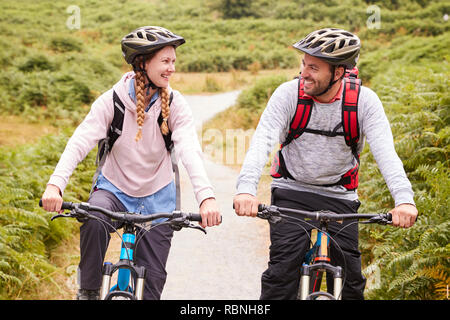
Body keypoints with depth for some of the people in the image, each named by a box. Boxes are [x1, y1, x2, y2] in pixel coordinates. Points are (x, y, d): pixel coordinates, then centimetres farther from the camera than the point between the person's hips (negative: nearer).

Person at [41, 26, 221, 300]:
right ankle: (89, 291, -14)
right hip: (114, 188, -1)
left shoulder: (175, 104, -11)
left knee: (152, 281, 0)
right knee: (93, 219, -35)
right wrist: (55, 184, -40)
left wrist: (206, 196, -42)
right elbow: (81, 141, -23)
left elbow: (189, 149, -25)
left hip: (156, 198, 1)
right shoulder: (113, 99, -13)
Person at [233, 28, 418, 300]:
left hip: (339, 197, 1)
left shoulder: (364, 100, -12)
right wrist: (246, 189, -40)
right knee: (283, 268, -14)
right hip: (292, 192, -1)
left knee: (350, 277, -2)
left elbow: (385, 151, -22)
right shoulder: (289, 93, -13)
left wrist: (404, 199, -38)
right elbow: (262, 142, -23)